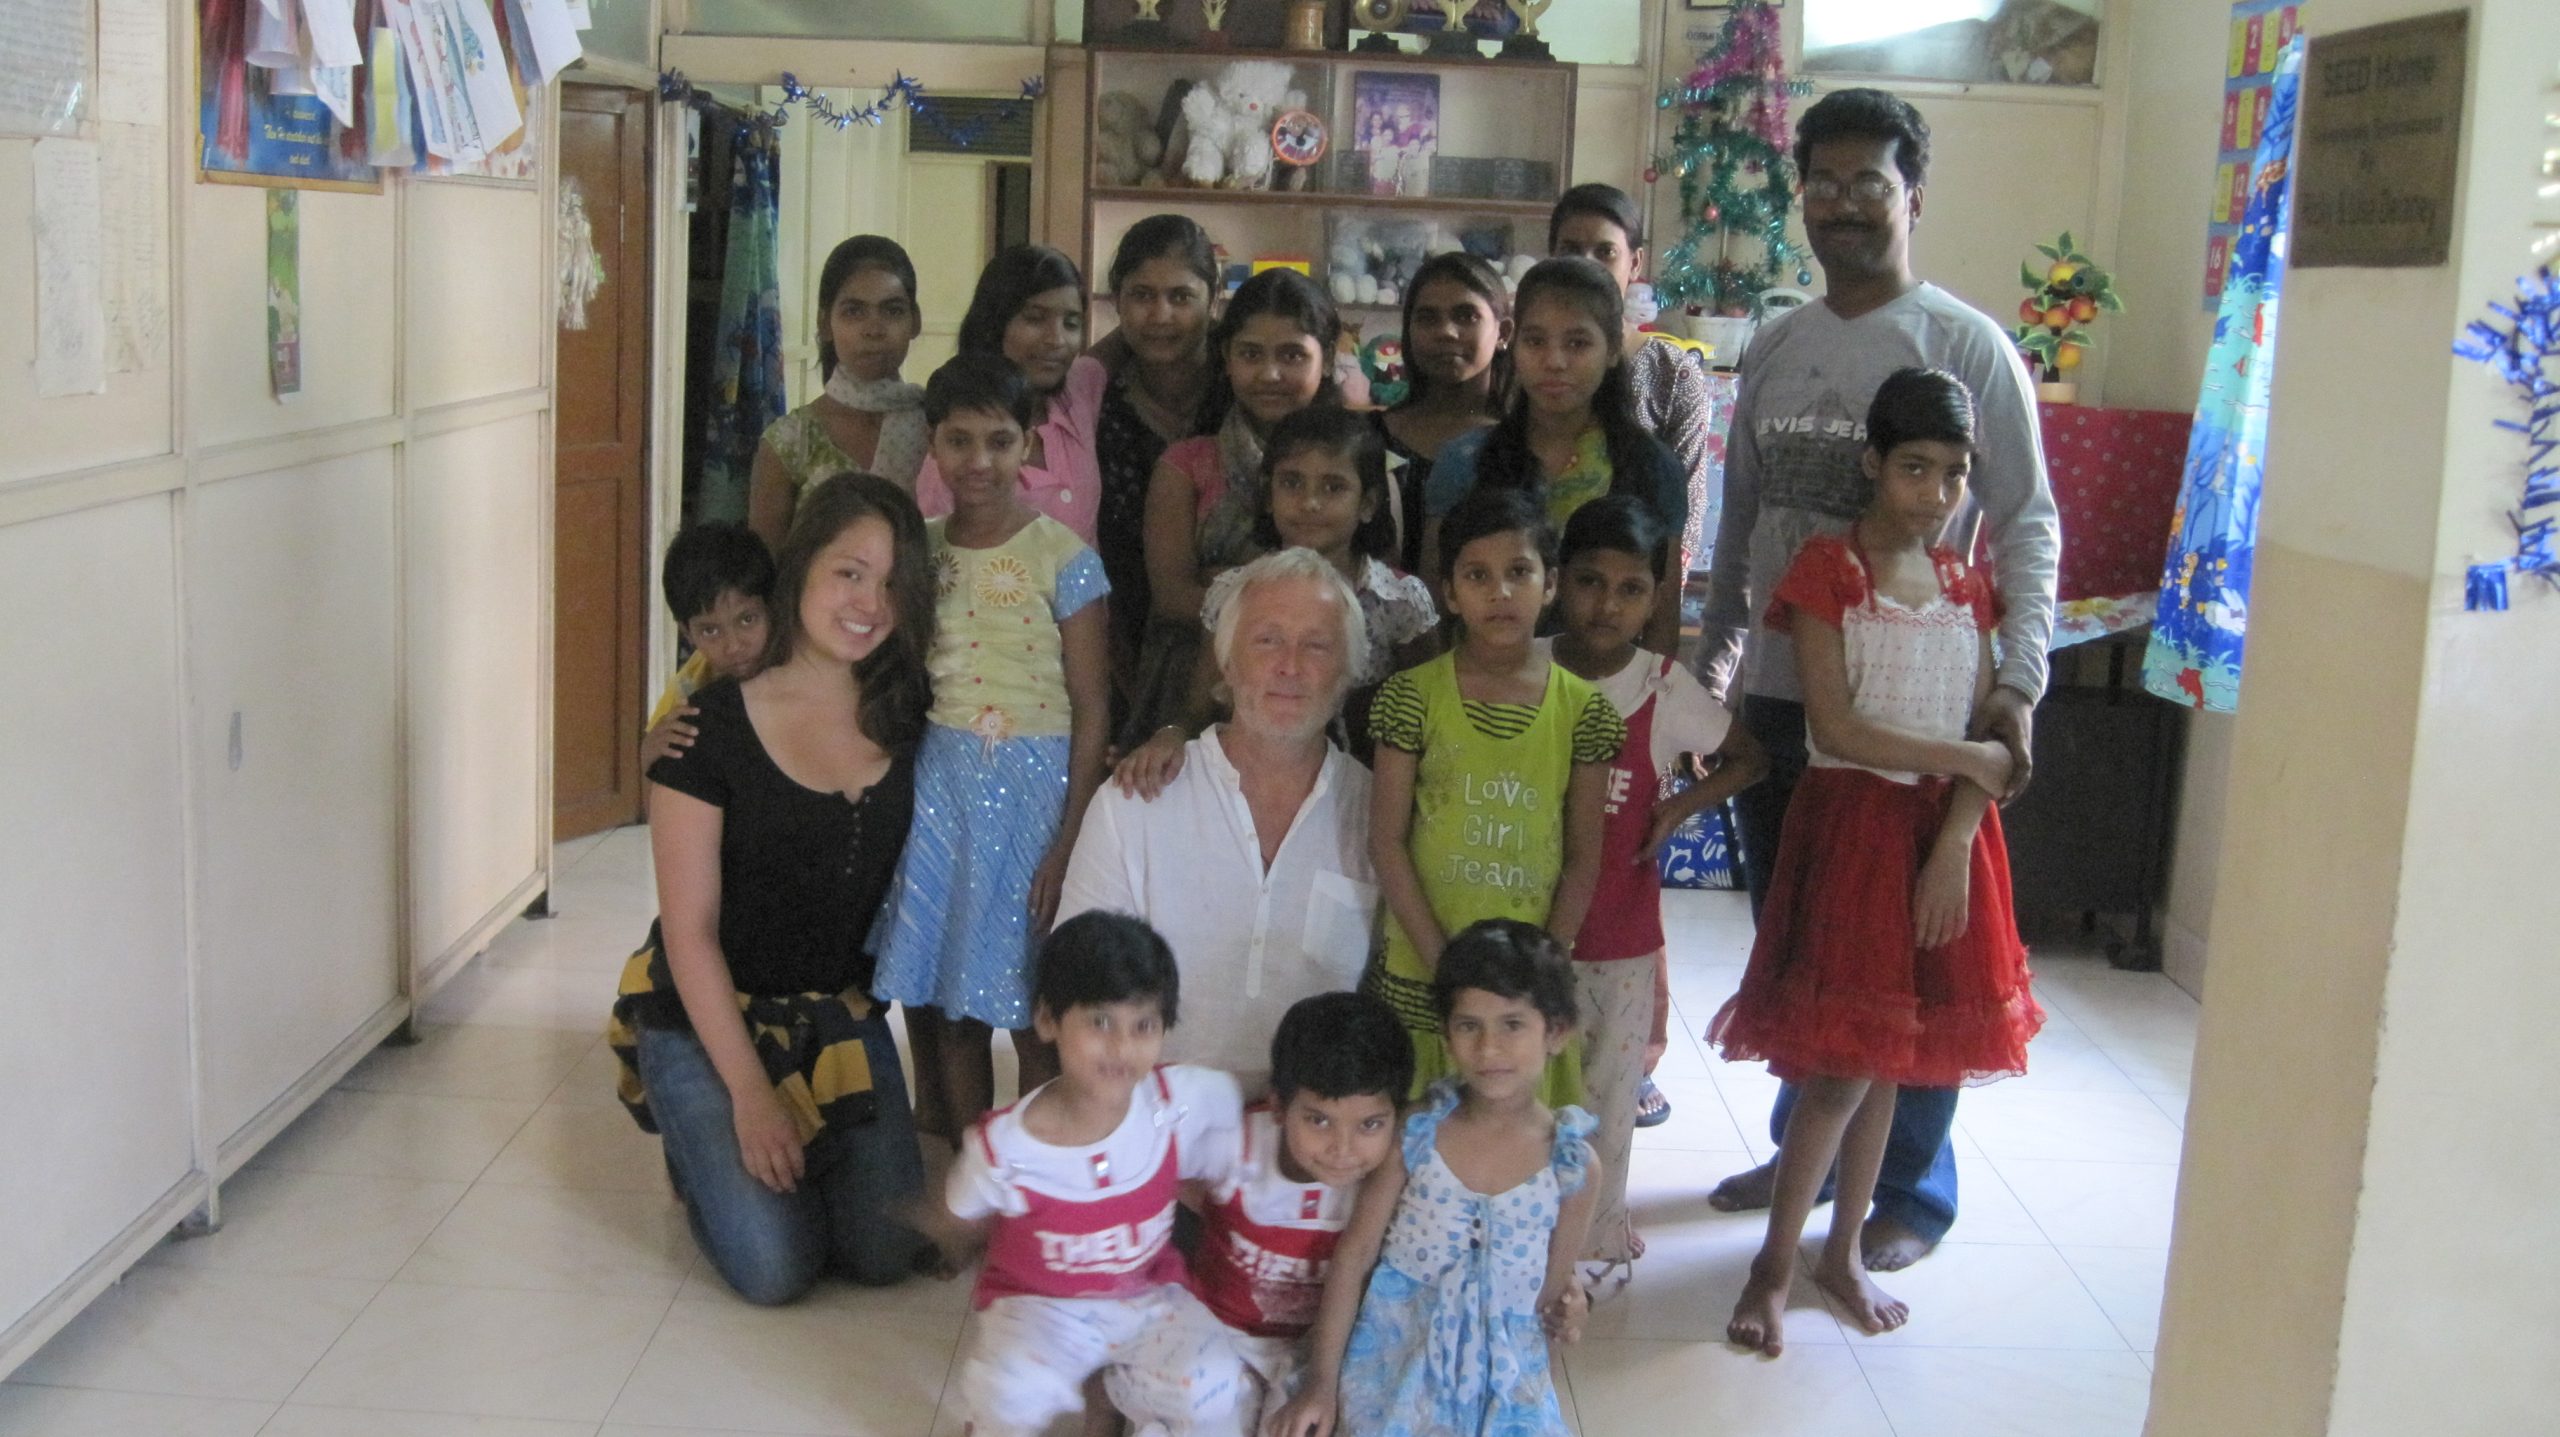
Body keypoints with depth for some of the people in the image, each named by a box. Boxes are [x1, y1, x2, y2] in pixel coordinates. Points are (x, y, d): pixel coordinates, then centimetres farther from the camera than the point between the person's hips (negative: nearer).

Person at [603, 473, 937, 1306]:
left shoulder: (906, 722, -2)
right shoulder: (712, 727, -15)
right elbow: (690, 931, -13)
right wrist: (749, 1091, -15)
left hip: (843, 1018, 4)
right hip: (710, 1019, -4)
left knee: (887, 1253, -7)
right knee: (775, 1268, -14)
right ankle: (703, 1152, 19)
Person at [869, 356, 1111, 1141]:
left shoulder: (1062, 558, -8)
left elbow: (1091, 710, -8)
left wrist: (1069, 841, -11)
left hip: (1034, 785, -4)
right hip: (940, 782, 4)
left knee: (1033, 1015, 2)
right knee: (949, 1001, 9)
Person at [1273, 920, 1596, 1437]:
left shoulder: (1572, 1165, -9)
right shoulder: (1414, 1135, -10)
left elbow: (1551, 1295, 5)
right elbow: (1354, 1254, -6)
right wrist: (1320, 1384, -7)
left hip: (1502, 1388, 1)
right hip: (1398, 1373, -1)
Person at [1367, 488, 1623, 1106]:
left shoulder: (1582, 708, -1)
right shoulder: (1413, 697, -5)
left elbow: (1583, 857, 1)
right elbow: (1387, 840, -6)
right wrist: (1441, 960, -11)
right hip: (1419, 979, -1)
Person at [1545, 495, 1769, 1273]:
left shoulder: (1665, 689, -7)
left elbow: (1749, 760, 8)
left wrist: (1679, 807, -7)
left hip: (1620, 938, 0)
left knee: (1608, 1093, 11)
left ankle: (1596, 1236, 28)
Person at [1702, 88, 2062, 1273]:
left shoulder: (1966, 347, -5)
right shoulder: (1774, 349, 11)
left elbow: (2029, 526, -7)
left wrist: (2017, 683, -16)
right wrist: (1711, 667, 16)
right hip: (1778, 696, 6)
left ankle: (1912, 1189, 17)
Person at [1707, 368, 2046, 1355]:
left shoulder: (1966, 587, 8)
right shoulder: (1826, 571, -8)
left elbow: (1988, 735, 3)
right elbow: (1836, 730, -15)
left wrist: (1955, 845, -10)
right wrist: (1966, 759, -9)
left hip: (1944, 833, 5)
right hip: (1851, 824, -5)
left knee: (1891, 1059, 11)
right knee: (1844, 1062, -6)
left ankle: (1843, 1252, 26)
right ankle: (1774, 1263, 9)